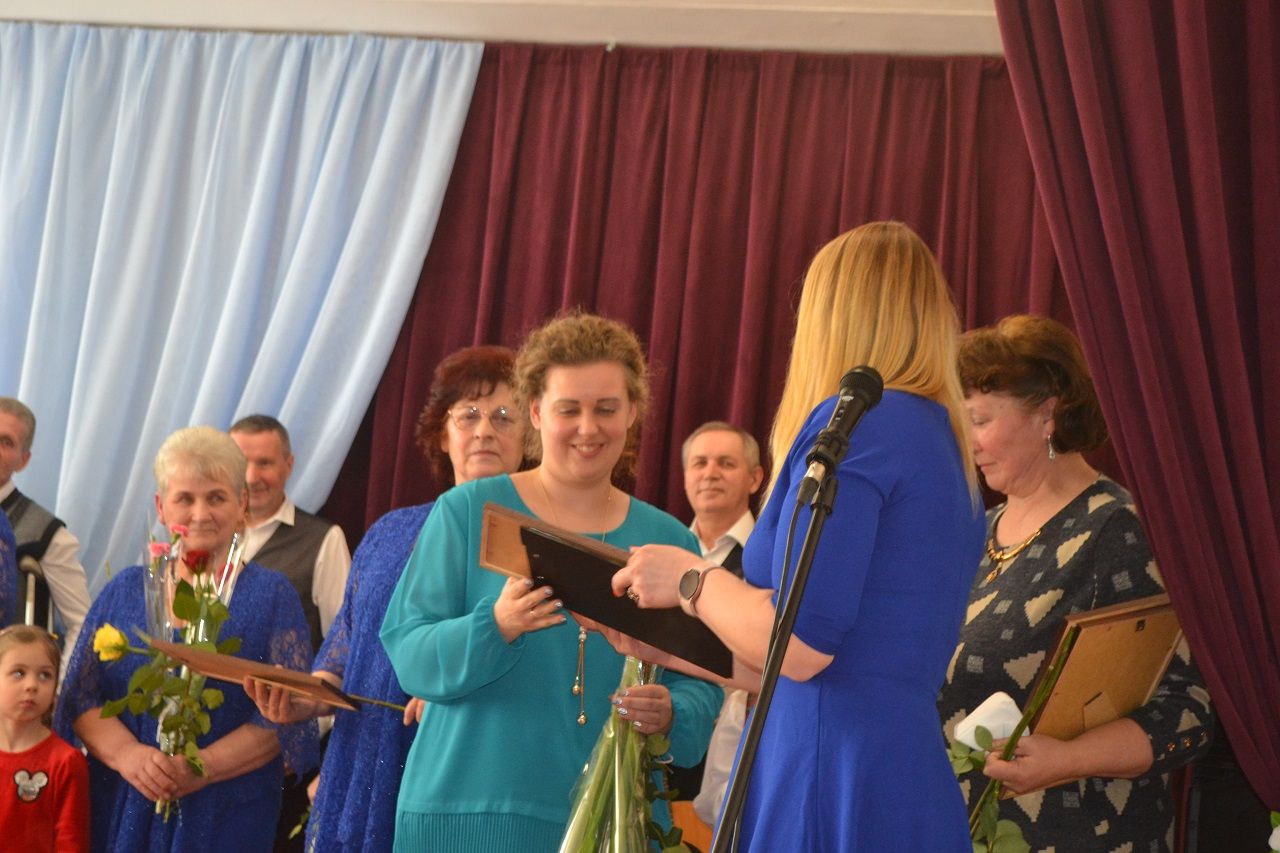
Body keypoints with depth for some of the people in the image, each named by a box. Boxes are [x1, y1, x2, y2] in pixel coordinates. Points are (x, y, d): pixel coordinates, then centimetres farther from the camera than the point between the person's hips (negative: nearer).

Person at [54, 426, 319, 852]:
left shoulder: (272, 594, 2)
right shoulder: (124, 590, 10)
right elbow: (81, 697, 4)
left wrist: (201, 768, -18)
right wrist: (128, 755, -15)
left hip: (228, 816, -2)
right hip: (120, 812, 2)